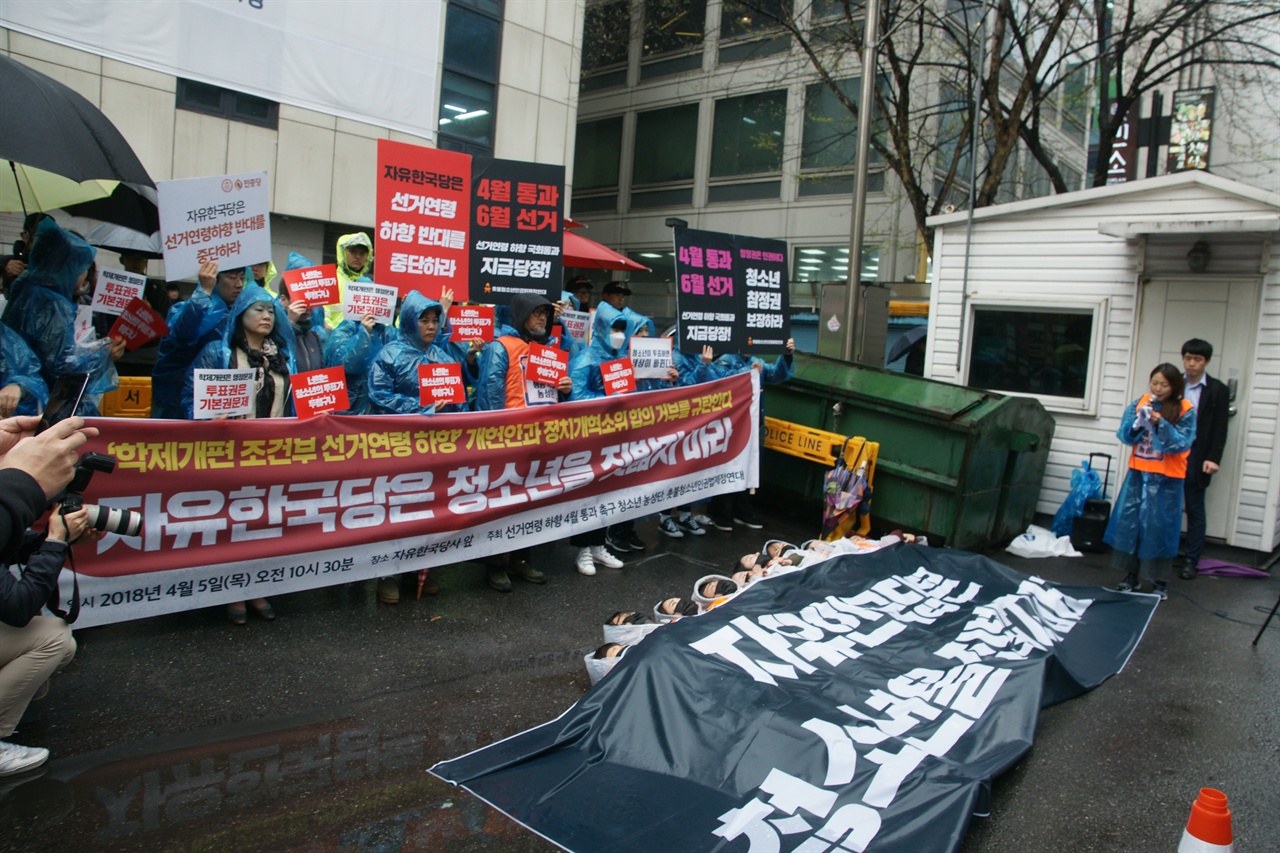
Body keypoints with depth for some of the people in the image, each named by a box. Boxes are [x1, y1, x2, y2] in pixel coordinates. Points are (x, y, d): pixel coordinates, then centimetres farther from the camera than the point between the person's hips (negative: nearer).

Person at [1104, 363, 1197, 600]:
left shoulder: (1185, 411, -6)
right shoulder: (1140, 403, 2)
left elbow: (1181, 443, -12)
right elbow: (1125, 435, 1)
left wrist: (1161, 424, -25)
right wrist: (1138, 420, -17)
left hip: (1166, 479, -3)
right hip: (1138, 473, 4)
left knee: (1159, 527, 1)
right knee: (1128, 522, 6)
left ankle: (1160, 581, 15)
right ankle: (1132, 576, 20)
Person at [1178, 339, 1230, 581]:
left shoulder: (1217, 390, 1)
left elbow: (1220, 429, 0)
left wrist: (1213, 458, -9)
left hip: (1196, 459, -2)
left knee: (1195, 510, 4)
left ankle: (1191, 560, 10)